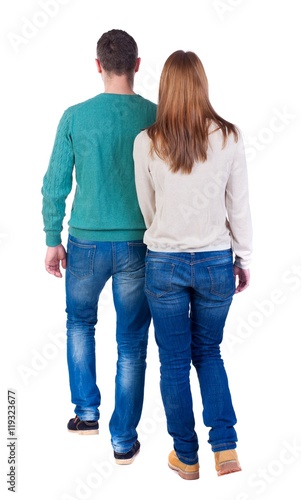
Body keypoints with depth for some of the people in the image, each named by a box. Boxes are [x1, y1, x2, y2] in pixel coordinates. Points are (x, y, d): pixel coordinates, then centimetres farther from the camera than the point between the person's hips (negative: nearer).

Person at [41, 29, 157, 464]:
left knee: (80, 322, 26)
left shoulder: (75, 117, -6)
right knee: (132, 343, 10)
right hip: (139, 244, 0)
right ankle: (123, 441, 21)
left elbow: (55, 185, -3)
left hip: (87, 242, 0)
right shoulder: (158, 117, -5)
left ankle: (87, 411, 30)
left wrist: (53, 240, 8)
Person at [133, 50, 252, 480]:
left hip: (164, 263, -1)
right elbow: (240, 206, -1)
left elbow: (147, 207, 5)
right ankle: (226, 448, 14)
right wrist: (243, 258, 11)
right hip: (216, 262, 1)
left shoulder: (146, 142, -8)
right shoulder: (229, 137, -7)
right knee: (209, 353, 22)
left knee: (174, 362, 13)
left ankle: (186, 457, 26)